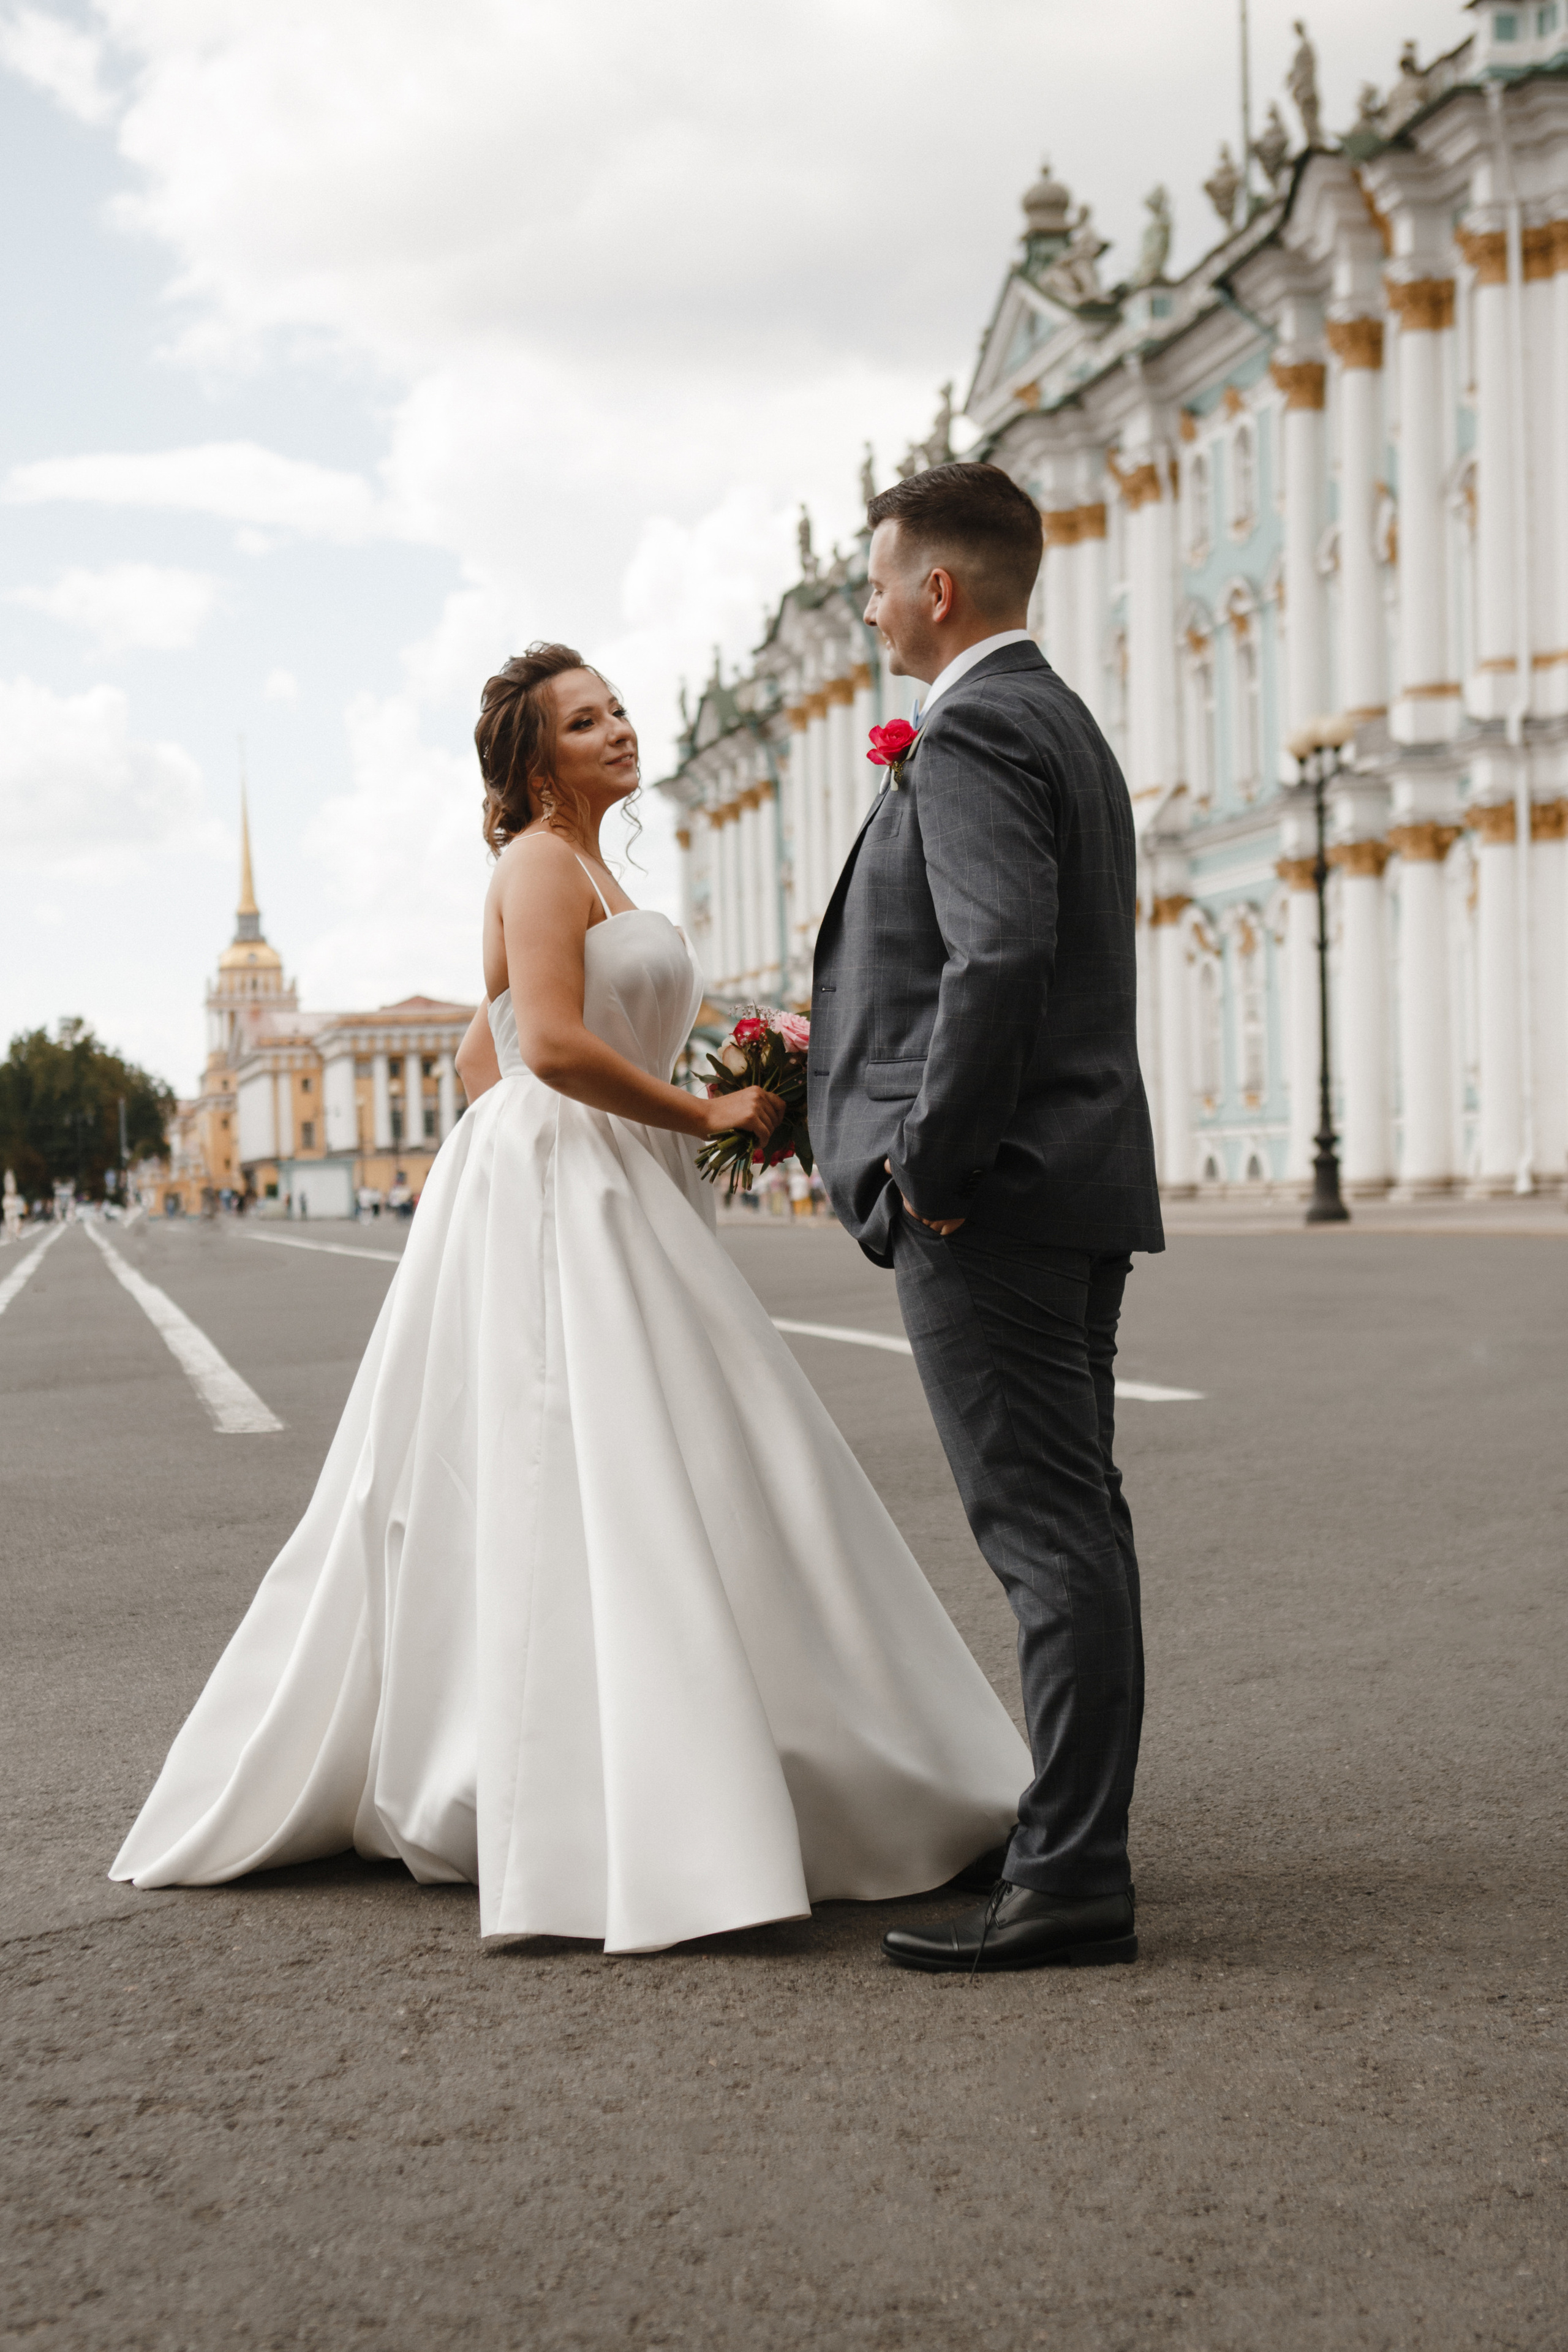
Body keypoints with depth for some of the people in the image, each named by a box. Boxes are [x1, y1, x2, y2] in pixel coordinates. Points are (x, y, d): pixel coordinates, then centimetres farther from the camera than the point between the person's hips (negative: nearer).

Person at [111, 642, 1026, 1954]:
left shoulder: (584, 874, 23)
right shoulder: (542, 862, -7)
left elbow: (482, 1054, 26)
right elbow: (552, 1043, -20)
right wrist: (705, 1114, -12)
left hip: (617, 1206, 10)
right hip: (556, 1203, -10)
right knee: (591, 1490, -13)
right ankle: (641, 1839, -14)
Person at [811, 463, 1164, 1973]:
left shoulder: (972, 732, -12)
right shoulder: (1064, 725, 20)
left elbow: (1000, 956, -25)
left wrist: (928, 1167, -20)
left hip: (989, 1197, -11)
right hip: (1077, 1181, 11)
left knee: (1047, 1530, -9)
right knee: (1073, 1520, 13)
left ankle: (1069, 1881, -4)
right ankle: (1075, 1835, 23)